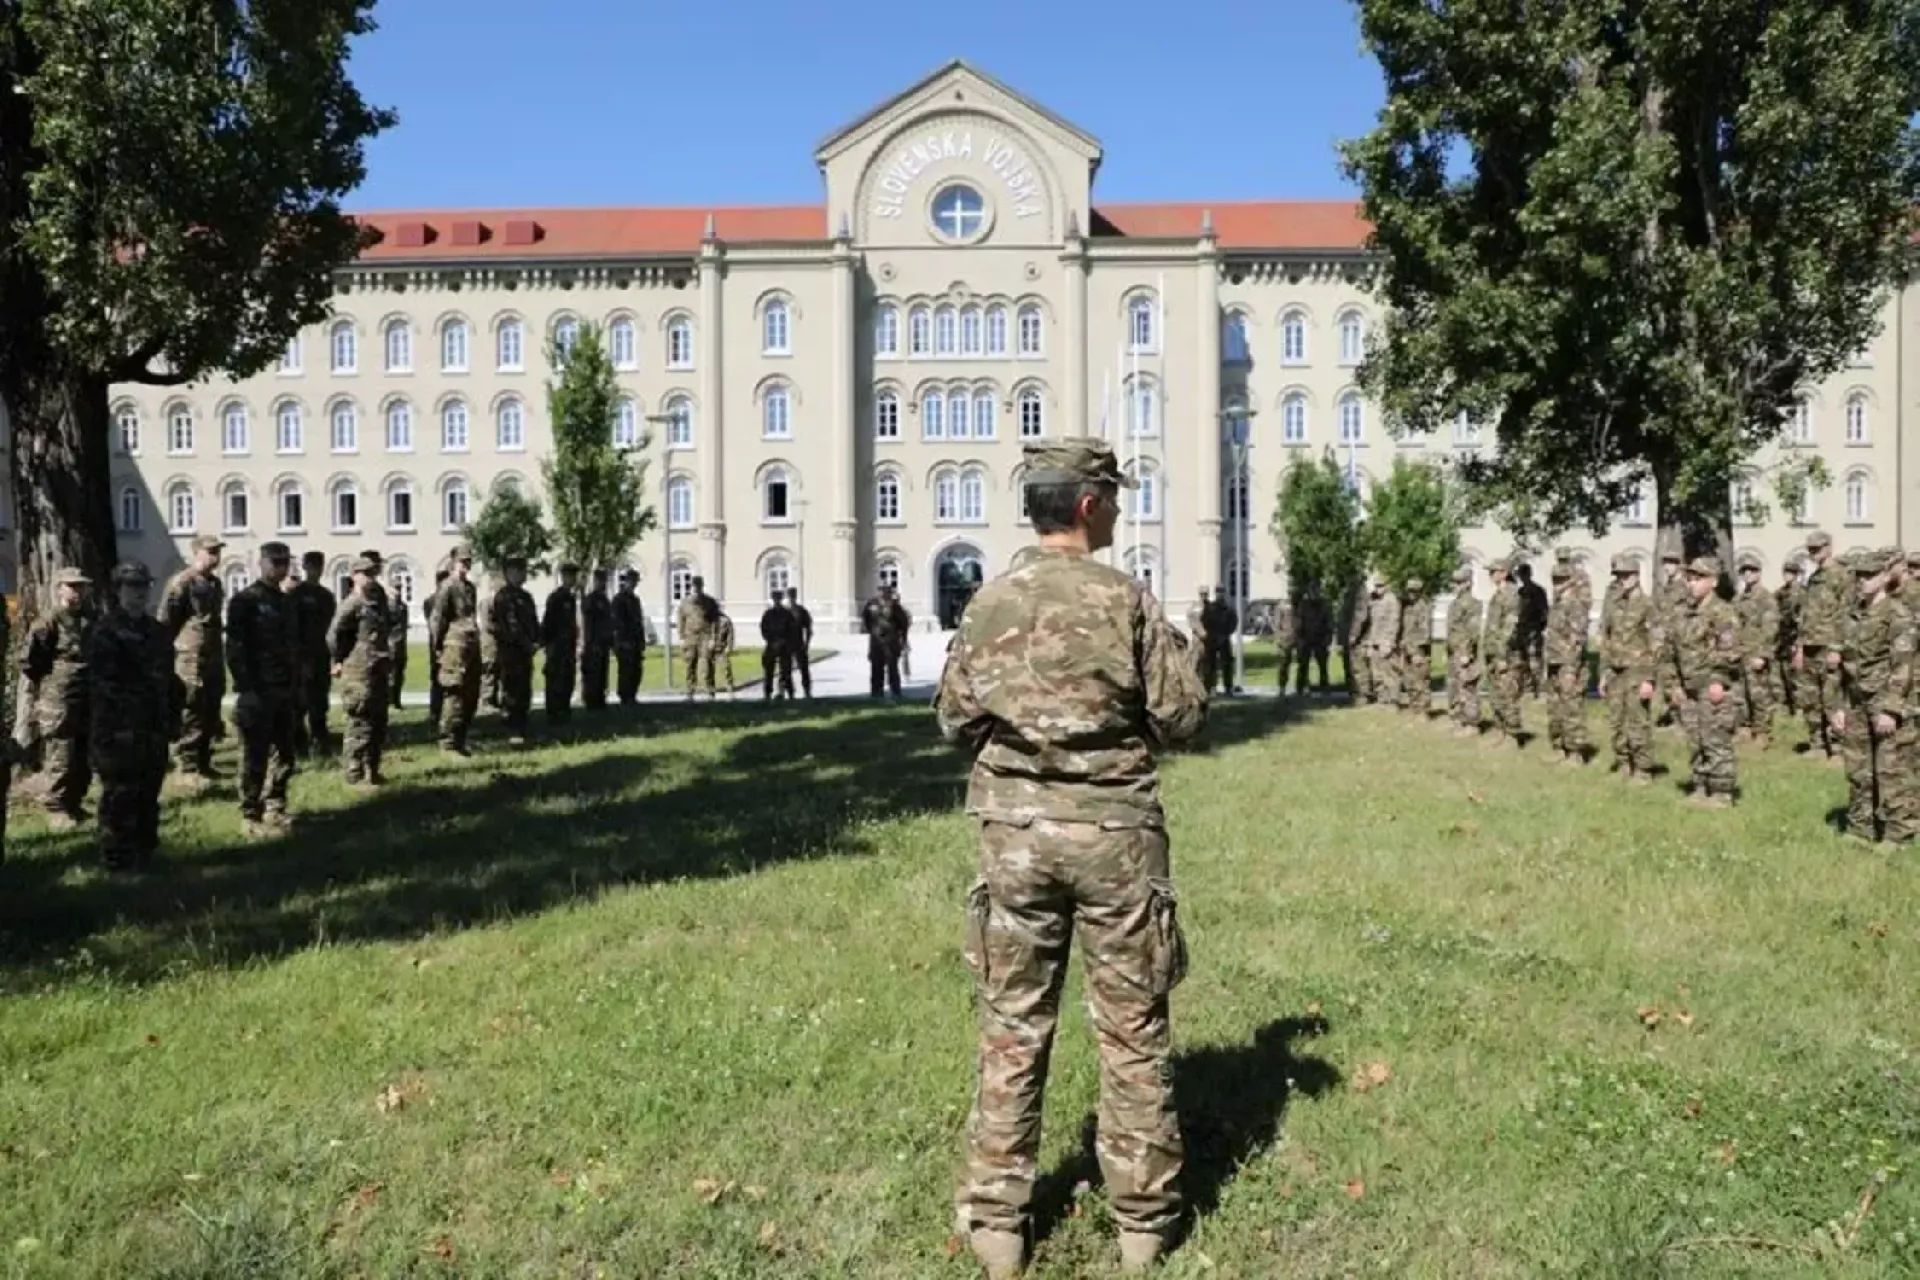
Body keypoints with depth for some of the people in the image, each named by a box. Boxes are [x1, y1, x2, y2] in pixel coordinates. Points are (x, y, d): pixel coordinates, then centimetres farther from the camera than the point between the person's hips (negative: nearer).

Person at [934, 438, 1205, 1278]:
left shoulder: (988, 604, 0)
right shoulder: (1126, 599, -9)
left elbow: (954, 721, 6)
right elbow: (1183, 716, -6)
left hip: (1015, 830, 2)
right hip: (1113, 830, -2)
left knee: (1012, 1027, 11)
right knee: (1132, 1030, 11)